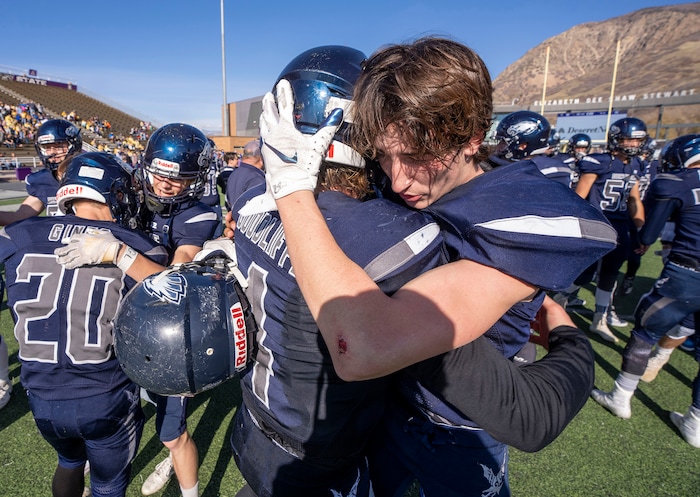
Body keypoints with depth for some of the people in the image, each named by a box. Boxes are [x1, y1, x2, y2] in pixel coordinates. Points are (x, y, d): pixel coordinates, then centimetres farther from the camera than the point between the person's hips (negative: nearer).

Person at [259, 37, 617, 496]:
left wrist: (294, 183, -39)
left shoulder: (520, 226, -35)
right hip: (387, 401, 6)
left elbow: (363, 350, -48)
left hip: (454, 439, -5)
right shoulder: (398, 198, -14)